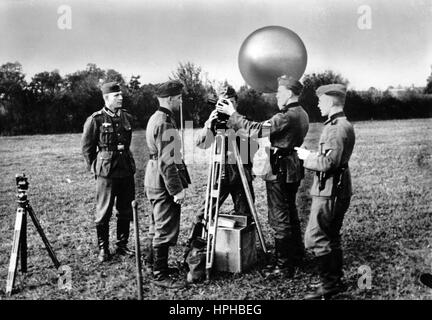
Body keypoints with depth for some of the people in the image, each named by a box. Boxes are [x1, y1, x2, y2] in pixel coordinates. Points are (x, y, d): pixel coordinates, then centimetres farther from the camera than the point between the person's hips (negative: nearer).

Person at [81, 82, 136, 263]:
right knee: (103, 213, 2)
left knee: (126, 211, 10)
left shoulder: (127, 117, 8)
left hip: (127, 170, 5)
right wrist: (95, 168, 5)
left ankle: (122, 245, 24)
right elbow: (87, 147, 2)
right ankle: (103, 249, 15)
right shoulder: (95, 120, -7)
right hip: (106, 173, -5)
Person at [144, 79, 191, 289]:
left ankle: (155, 260, 35)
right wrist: (177, 189, -21)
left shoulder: (155, 118, 13)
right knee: (166, 230, -3)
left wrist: (181, 182, 22)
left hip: (155, 183, 11)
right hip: (164, 184, -10)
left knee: (159, 226, 21)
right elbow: (167, 162, -24)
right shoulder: (165, 123, -20)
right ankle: (160, 275, 4)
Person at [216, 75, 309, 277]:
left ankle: (283, 265, 2)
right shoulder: (302, 114, 12)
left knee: (279, 219, -4)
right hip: (294, 170, 10)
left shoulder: (287, 116, -20)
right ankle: (296, 255, 31)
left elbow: (256, 130, -23)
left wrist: (233, 114, -14)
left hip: (280, 171, -10)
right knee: (290, 214, 19)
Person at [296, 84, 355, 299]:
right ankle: (336, 280, 26)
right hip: (336, 190, 11)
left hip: (329, 191, -11)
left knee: (315, 238, -6)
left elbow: (329, 162, -24)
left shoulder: (337, 128, -18)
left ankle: (330, 284, 1)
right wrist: (311, 155, 11)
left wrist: (307, 156, -9)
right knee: (331, 237, 17)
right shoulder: (343, 125, 15)